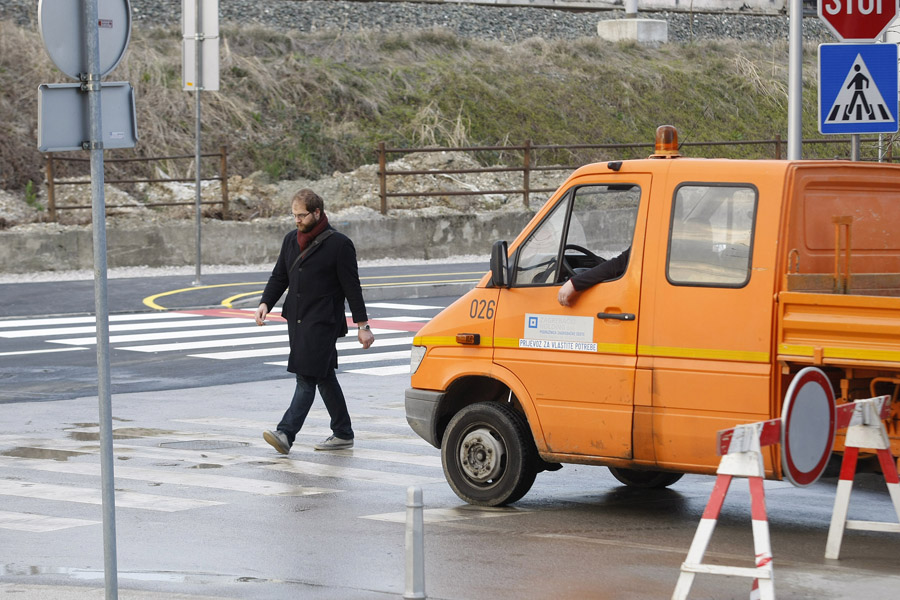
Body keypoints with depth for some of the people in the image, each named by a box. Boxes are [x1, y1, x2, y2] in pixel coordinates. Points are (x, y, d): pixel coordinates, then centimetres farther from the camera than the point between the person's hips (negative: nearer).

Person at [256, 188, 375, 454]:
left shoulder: (338, 244, -7)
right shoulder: (291, 240, 12)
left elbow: (352, 287, -6)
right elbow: (279, 277, 17)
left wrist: (362, 325, -5)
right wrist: (265, 303, -1)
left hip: (323, 322, -7)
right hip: (297, 321, 7)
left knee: (307, 377, -14)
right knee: (324, 377, 13)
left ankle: (286, 434, -22)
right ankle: (343, 434, 22)